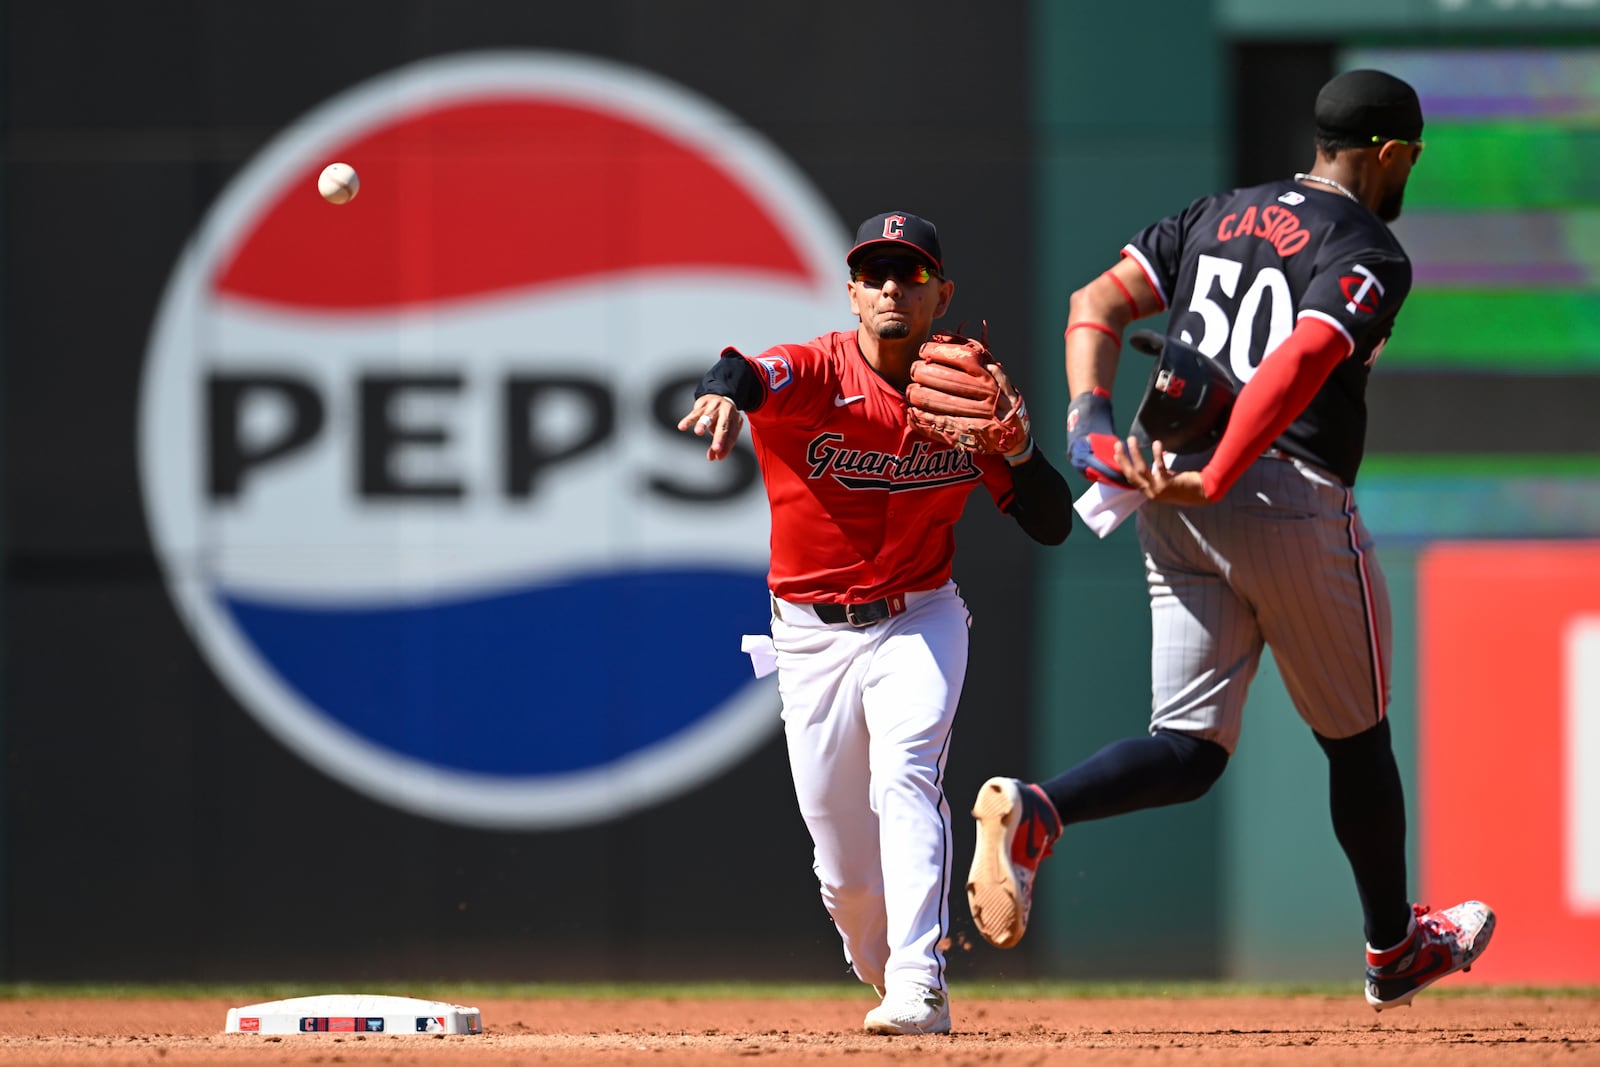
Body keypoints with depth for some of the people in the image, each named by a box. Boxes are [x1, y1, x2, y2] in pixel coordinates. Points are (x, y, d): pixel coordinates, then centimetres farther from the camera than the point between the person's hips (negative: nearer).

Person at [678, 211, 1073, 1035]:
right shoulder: (814, 374, -14)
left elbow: (1051, 526, -2)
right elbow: (749, 373, -40)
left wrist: (1015, 446, -21)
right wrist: (726, 392, -65)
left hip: (919, 622, 0)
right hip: (812, 633, 0)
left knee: (904, 778, -26)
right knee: (845, 866, 4)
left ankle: (920, 987, -32)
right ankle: (886, 974, 32)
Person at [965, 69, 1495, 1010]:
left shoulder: (1216, 218, 17)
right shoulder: (1369, 255, -6)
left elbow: (1098, 304, 8)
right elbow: (1297, 365, -23)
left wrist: (1091, 420, -5)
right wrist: (1215, 482, -26)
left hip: (1176, 511, 6)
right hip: (1292, 503, -6)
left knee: (1190, 752, 4)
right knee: (1356, 738, 15)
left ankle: (1034, 810, -25)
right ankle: (1395, 950, 30)